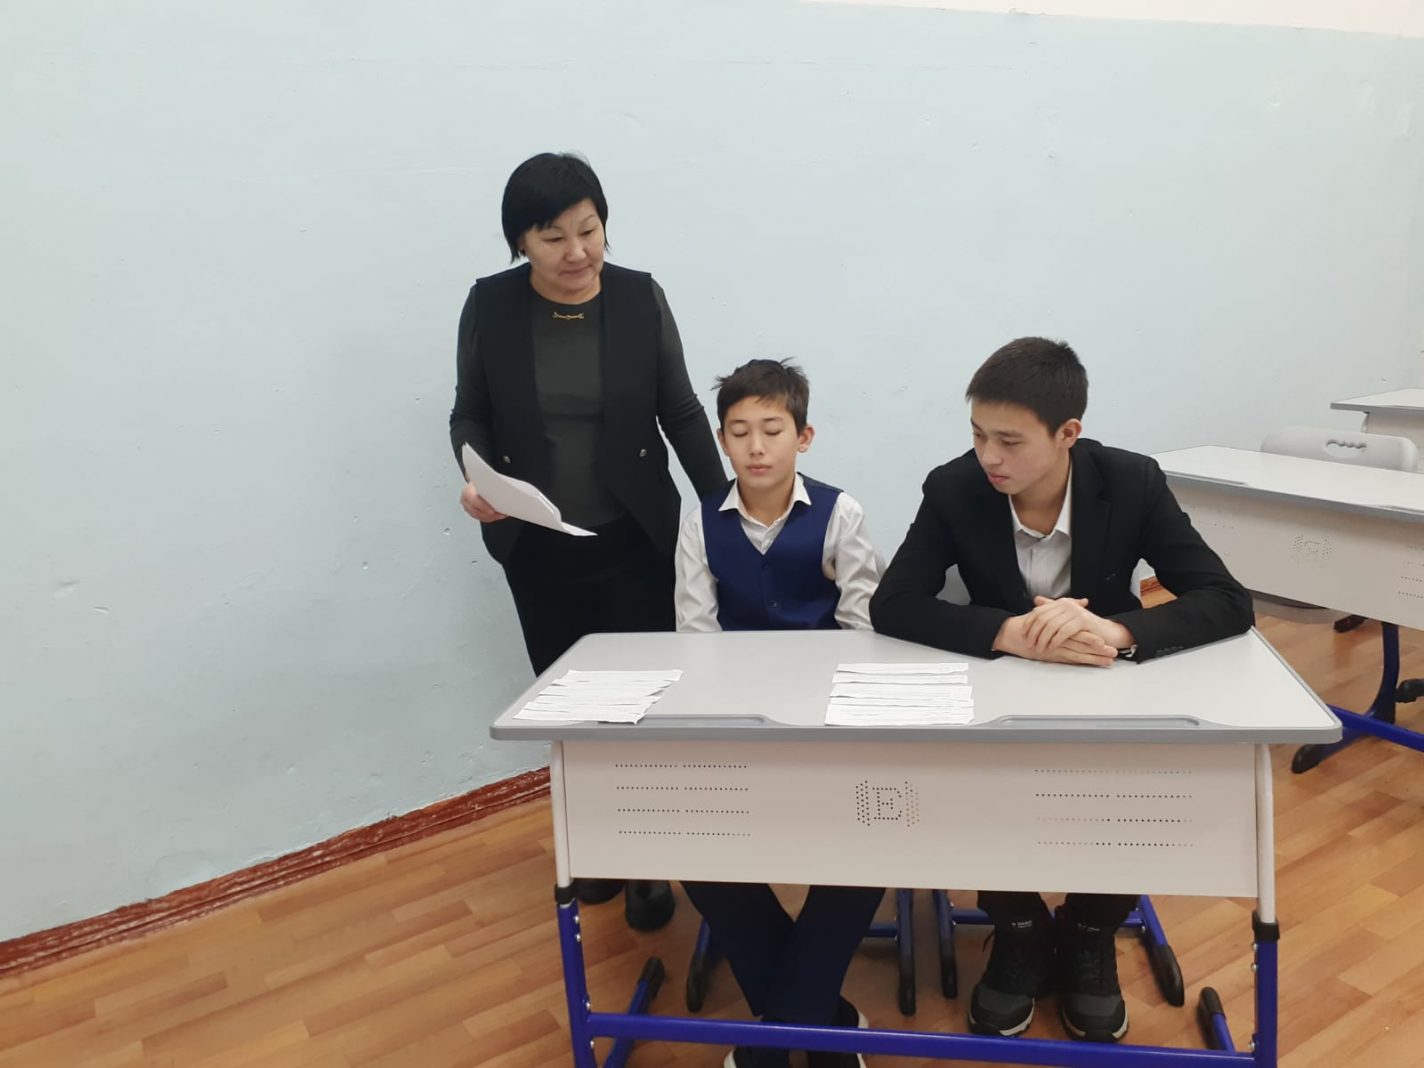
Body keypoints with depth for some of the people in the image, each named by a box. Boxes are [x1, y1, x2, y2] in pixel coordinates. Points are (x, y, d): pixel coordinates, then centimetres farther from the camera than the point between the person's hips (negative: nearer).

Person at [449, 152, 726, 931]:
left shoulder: (640, 297, -4)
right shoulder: (490, 306, -3)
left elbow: (681, 411, 1)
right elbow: (470, 415, 4)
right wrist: (476, 480, -17)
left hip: (635, 541, -1)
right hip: (538, 549, 2)